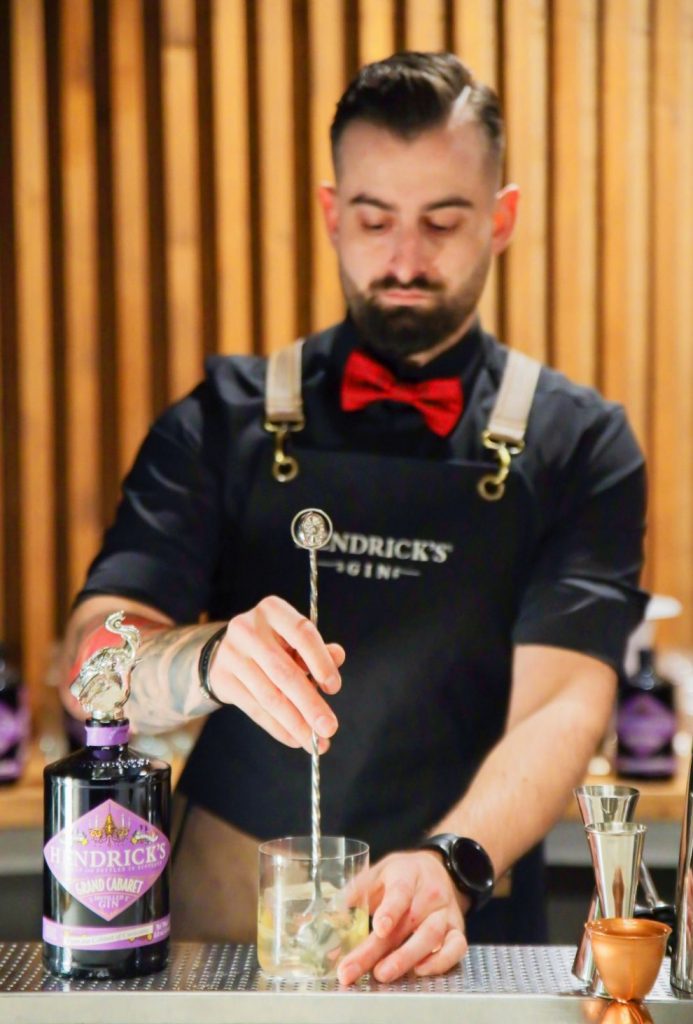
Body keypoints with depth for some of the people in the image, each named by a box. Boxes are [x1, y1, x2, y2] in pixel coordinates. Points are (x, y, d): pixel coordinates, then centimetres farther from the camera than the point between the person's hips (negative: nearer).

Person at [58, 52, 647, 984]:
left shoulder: (579, 444, 2)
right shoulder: (226, 418, 4)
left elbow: (563, 704, -8)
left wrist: (453, 865, -26)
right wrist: (213, 658, -25)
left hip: (457, 936, 0)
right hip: (227, 920, 1)